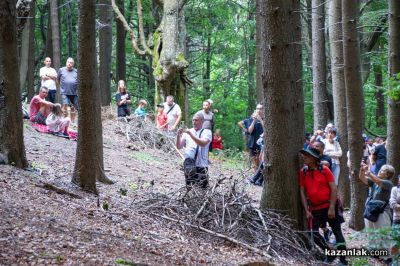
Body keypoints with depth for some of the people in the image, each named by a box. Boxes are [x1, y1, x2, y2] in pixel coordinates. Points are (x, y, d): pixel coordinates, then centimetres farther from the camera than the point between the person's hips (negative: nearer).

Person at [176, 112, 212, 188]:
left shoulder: (207, 132, 1)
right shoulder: (187, 132, 11)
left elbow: (203, 144, -18)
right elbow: (179, 146, 6)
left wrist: (190, 133, -22)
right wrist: (178, 135, -12)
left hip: (201, 166, -3)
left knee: (203, 188, -6)